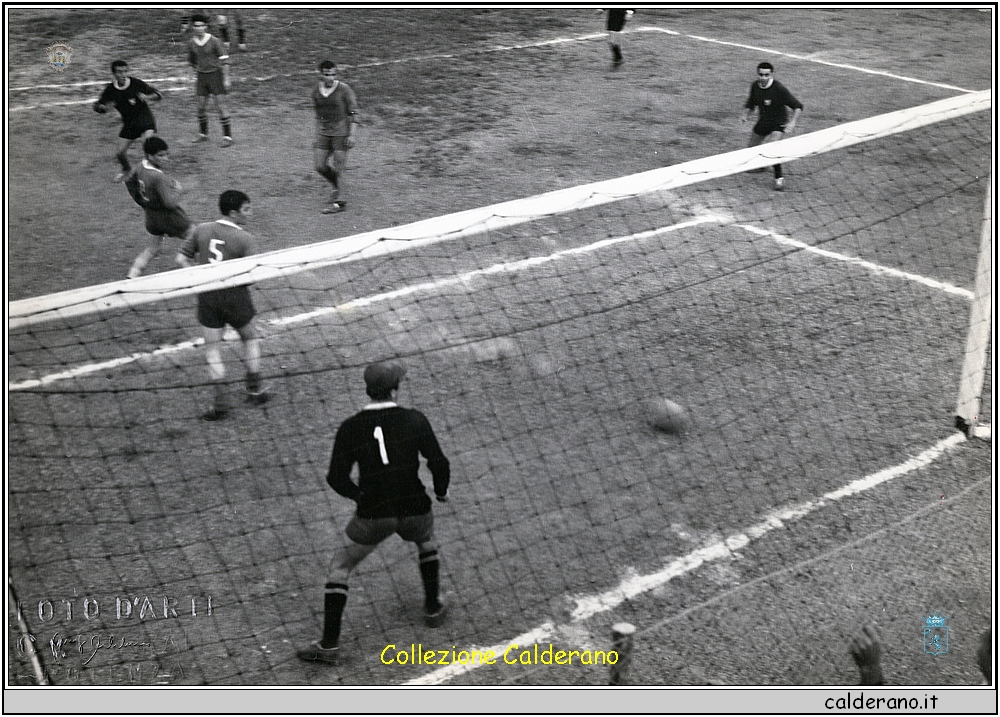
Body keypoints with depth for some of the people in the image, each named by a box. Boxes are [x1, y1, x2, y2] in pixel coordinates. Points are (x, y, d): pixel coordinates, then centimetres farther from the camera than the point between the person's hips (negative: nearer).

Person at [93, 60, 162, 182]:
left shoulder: (137, 83, -17)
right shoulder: (110, 90, -9)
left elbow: (158, 95, -10)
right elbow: (97, 106, 1)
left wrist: (147, 97, -32)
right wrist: (105, 107, -22)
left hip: (145, 121, -4)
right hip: (129, 124, 4)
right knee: (119, 153, 3)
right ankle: (126, 169, 38)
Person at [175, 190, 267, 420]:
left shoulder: (201, 230, 0)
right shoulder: (243, 238, -13)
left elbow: (181, 258, 2)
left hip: (207, 297, 3)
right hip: (234, 297, -3)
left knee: (213, 347, 10)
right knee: (250, 337, 21)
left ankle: (220, 401, 6)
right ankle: (254, 389, 26)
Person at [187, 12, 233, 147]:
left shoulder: (214, 41, -13)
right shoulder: (192, 44, 1)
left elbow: (224, 59, -10)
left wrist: (226, 79, -14)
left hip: (215, 74, -5)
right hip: (202, 76, 5)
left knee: (220, 106, -7)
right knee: (201, 107, 8)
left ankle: (227, 136, -3)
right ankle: (203, 134, 24)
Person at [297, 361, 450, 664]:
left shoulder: (351, 427, -5)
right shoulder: (414, 420, -7)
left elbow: (337, 478, -4)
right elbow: (439, 464, -8)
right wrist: (441, 492, 12)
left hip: (373, 515, -1)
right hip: (413, 509, 1)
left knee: (339, 568, 16)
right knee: (427, 542, 35)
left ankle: (329, 644, 11)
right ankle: (433, 609, 41)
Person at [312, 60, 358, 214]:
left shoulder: (344, 89, -10)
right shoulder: (316, 91, 5)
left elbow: (352, 112, -7)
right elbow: (318, 114, 15)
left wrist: (351, 134, -11)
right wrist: (317, 135, 15)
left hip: (341, 132, -5)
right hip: (324, 132, 5)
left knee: (338, 168, -5)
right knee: (320, 165, 2)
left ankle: (339, 202, 2)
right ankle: (338, 186, 29)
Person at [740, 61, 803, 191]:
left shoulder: (779, 89, -26)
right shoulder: (755, 87, -8)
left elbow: (798, 106, -21)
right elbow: (750, 104, 10)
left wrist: (792, 123, -34)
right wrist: (745, 115, -10)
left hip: (778, 123, -6)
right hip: (763, 122, 7)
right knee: (751, 147, 16)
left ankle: (779, 178, -13)